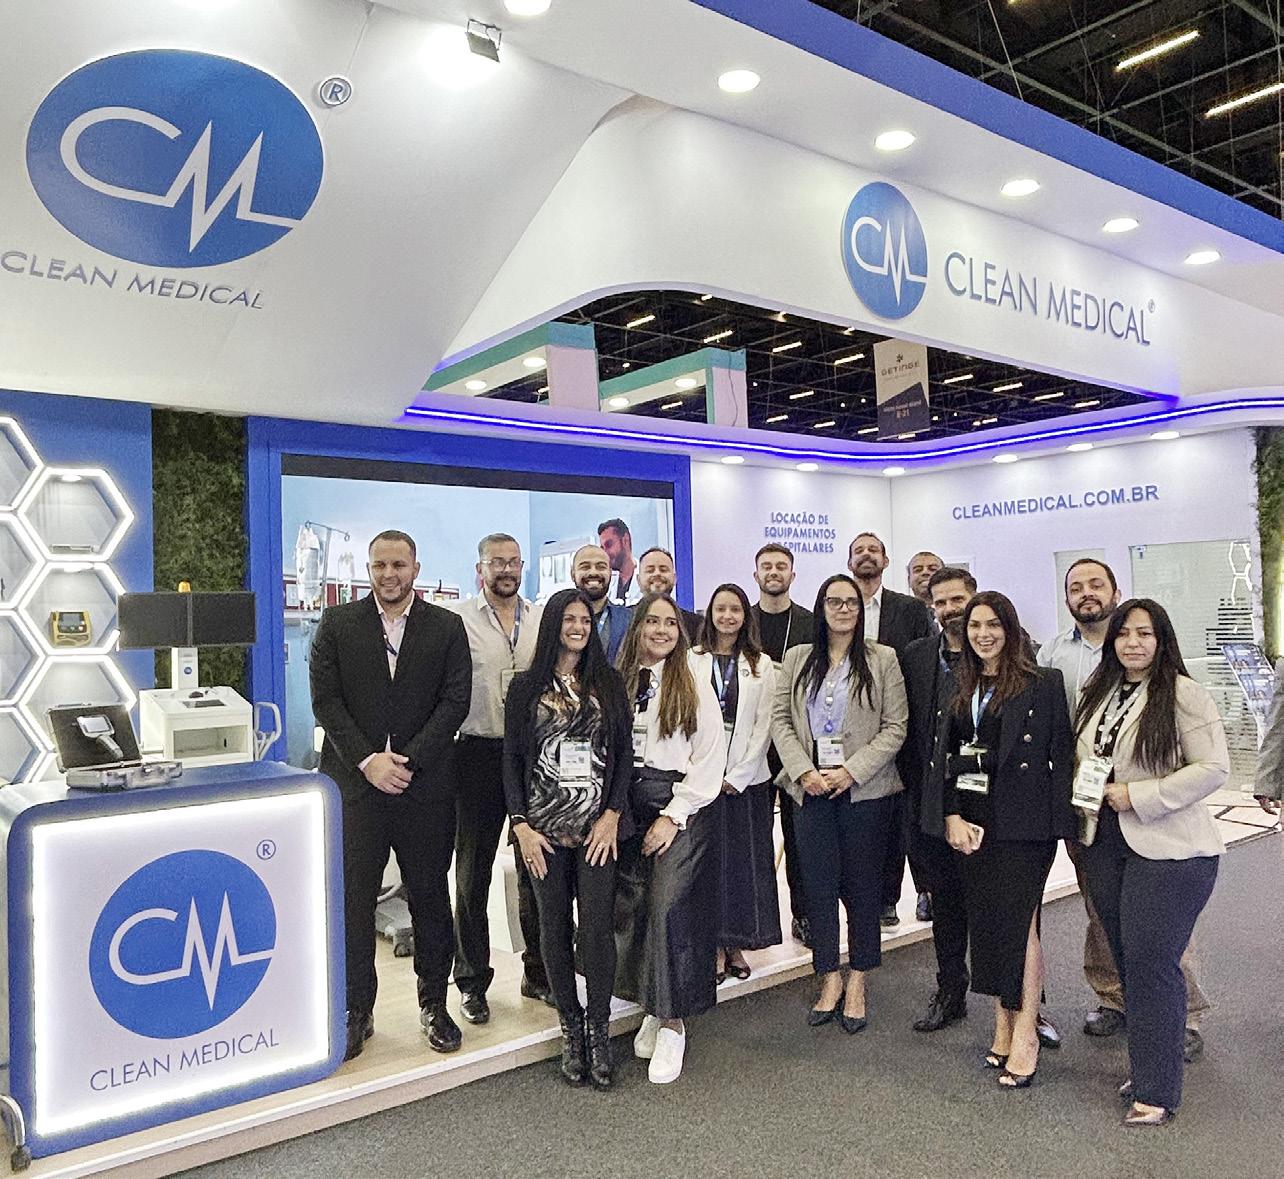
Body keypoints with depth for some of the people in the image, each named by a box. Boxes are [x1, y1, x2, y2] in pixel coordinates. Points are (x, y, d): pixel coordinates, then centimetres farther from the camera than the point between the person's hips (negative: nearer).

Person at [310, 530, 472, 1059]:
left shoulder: (447, 627, 4)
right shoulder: (337, 623, 5)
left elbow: (455, 701, -3)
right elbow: (325, 699, -2)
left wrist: (407, 760, -12)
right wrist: (367, 761, -12)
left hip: (425, 784, 0)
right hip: (354, 782, 0)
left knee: (430, 896, 9)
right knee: (352, 899, 5)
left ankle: (434, 1005, 25)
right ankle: (356, 1011, 21)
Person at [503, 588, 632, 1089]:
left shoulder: (609, 683, 8)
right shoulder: (525, 686, 6)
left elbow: (624, 753, 5)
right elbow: (512, 759, 5)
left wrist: (612, 815, -5)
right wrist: (521, 826, -3)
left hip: (596, 827, 0)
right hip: (543, 829, 1)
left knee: (597, 929, -6)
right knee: (555, 927, 7)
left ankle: (599, 1029, 11)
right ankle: (570, 1027, 22)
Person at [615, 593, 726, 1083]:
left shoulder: (694, 685, 0)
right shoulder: (617, 683, 8)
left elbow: (711, 757, -4)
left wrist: (673, 815, -9)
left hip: (683, 808, -3)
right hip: (628, 809, 3)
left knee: (669, 907, -12)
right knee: (632, 909, 3)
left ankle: (672, 1023, 1)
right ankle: (653, 1009, 21)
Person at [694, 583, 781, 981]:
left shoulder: (761, 665, 5)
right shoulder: (692, 661, 3)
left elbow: (763, 725, 0)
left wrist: (736, 776, -7)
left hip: (745, 779, 1)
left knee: (744, 861, 5)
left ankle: (736, 944, 17)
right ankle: (714, 945, 12)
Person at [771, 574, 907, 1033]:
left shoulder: (882, 659, 1)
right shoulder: (798, 659, 8)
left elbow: (894, 728, -3)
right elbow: (781, 719, 5)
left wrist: (851, 771, -12)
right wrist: (803, 771, -9)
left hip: (866, 789, -2)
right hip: (811, 789, 2)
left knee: (862, 885, 6)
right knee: (818, 883, 5)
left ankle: (857, 983, 19)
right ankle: (829, 979, 18)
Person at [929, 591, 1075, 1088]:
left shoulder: (1042, 683, -3)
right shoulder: (962, 688, 12)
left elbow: (1060, 754, -6)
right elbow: (944, 755, 8)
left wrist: (1057, 819, -12)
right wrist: (952, 817, -2)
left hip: (1022, 821, -5)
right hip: (970, 819, 5)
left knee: (1018, 919, -6)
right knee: (985, 919, 9)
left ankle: (1025, 1033, 6)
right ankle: (1002, 1027, 21)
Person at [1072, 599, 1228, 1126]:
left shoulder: (1185, 695, -12)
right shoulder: (1098, 694, 10)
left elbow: (1213, 768, -16)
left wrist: (1137, 796, -18)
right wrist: (1086, 787, 1)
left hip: (1168, 850, -7)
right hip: (1106, 844, 7)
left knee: (1152, 965, -4)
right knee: (1129, 961, 15)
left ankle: (1156, 1091, 9)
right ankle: (1148, 1065, 30)